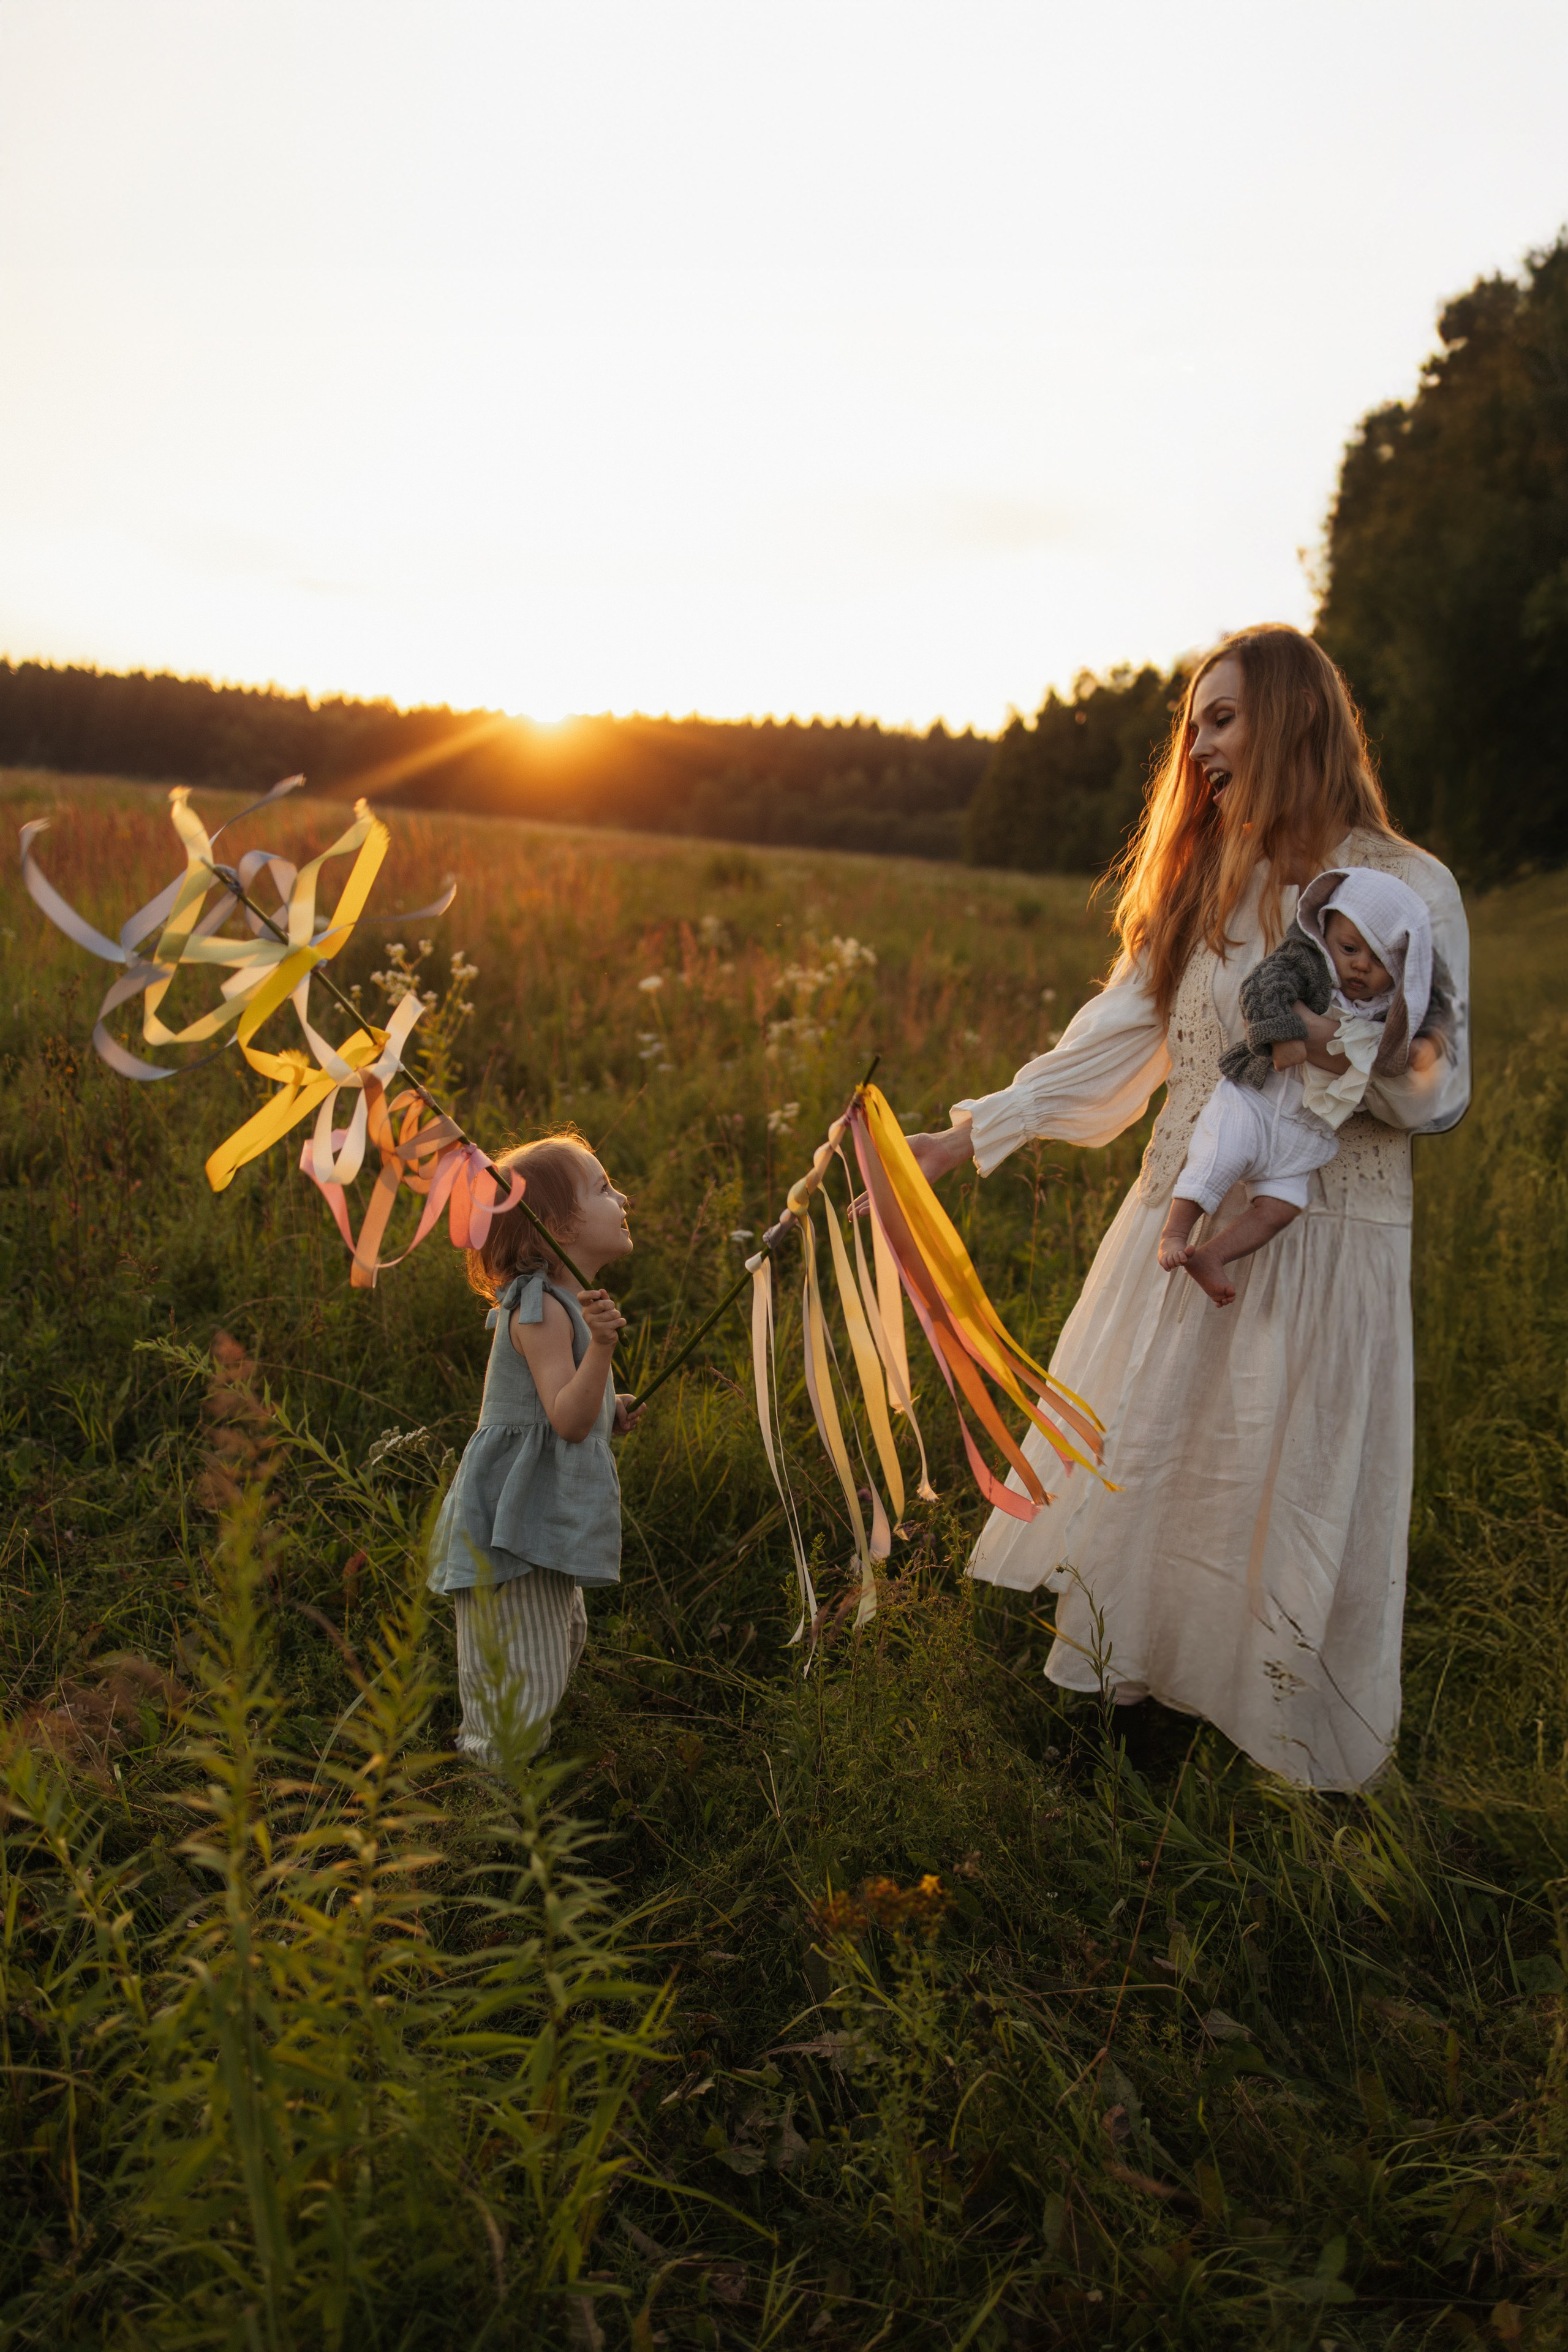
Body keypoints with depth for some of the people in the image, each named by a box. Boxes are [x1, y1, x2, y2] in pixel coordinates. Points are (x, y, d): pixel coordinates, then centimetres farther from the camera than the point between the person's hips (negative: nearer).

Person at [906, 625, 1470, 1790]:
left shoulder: (1410, 888, -6)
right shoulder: (1201, 885, 11)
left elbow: (1443, 1097, -5)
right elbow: (1112, 1042, 8)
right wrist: (965, 1136, 2)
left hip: (1324, 1244, -5)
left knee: (1292, 1489, 3)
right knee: (1132, 1454, 12)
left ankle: (1302, 1744, 25)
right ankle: (1116, 1674, 33)